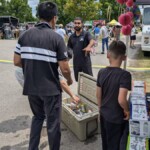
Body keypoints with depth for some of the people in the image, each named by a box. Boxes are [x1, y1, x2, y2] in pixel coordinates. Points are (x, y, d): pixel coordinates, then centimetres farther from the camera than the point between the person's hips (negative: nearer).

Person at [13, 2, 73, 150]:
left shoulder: (24, 35, 0)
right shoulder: (56, 38, -12)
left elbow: (17, 62, 3)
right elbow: (64, 69, -13)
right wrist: (69, 80, 8)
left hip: (30, 87, 5)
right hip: (51, 88, -5)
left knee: (37, 117, 27)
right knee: (53, 122, 13)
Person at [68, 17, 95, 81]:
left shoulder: (86, 34, -7)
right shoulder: (72, 36, 7)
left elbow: (92, 41, -27)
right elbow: (69, 48, 16)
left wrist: (89, 46, -48)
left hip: (86, 61, -4)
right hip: (76, 62, 4)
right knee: (78, 80, 16)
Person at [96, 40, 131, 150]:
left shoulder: (101, 72, -6)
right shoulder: (124, 74, -23)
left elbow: (98, 95, 2)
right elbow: (121, 100, -30)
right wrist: (127, 111, -10)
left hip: (103, 114, 5)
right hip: (116, 117, -5)